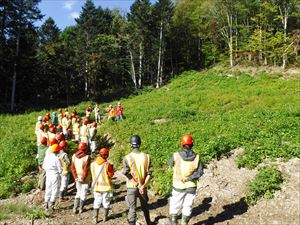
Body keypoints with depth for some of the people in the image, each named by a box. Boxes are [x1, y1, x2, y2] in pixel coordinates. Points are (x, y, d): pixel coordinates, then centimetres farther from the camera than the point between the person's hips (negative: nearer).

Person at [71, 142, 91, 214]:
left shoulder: (74, 156, -2)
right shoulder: (87, 157, -18)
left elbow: (72, 167, -2)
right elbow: (86, 170, -19)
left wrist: (75, 177, 0)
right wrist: (83, 178, -11)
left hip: (78, 178, 5)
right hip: (85, 179, -5)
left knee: (78, 193, 19)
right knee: (83, 194, 11)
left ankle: (75, 208, 17)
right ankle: (81, 209, 19)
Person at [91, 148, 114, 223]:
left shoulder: (93, 164, -7)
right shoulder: (107, 164, -18)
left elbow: (92, 174, 8)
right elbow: (111, 175, -7)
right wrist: (111, 169, 6)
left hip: (96, 186, 3)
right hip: (106, 186, -2)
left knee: (97, 202, 14)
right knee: (106, 202, 14)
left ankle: (95, 218, 17)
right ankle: (105, 217, 24)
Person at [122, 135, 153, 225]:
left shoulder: (127, 158, -14)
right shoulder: (146, 156, -7)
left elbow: (127, 174, -18)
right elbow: (149, 173, -10)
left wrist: (138, 185, -12)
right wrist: (143, 186, -11)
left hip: (132, 187, -3)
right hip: (143, 186, 3)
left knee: (132, 208, 7)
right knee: (145, 206, 23)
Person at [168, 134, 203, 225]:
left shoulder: (176, 156, -17)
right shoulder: (196, 157, -11)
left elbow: (171, 164, 3)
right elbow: (200, 172, -11)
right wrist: (189, 178, -14)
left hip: (178, 187, -2)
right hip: (191, 187, 2)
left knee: (174, 207, 13)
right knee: (187, 207, 17)